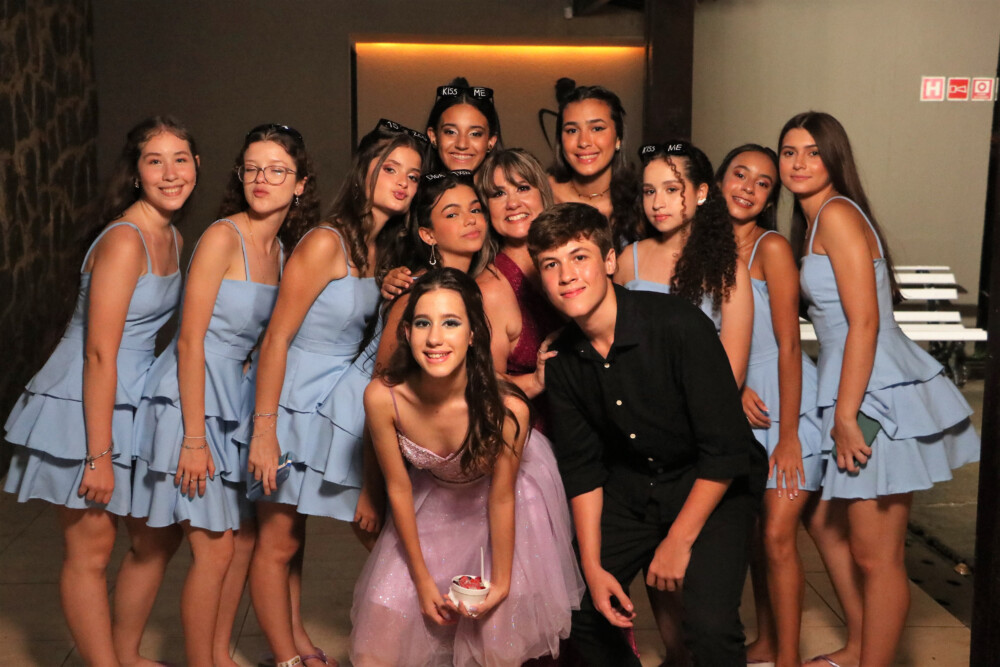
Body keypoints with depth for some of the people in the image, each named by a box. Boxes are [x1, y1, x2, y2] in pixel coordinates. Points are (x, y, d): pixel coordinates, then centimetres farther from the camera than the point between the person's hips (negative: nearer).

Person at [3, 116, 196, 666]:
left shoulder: (172, 238, 8)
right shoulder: (124, 240, -19)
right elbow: (100, 354, -22)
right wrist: (99, 455, -21)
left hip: (134, 401, 9)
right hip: (84, 408, -9)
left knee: (159, 535, 17)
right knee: (90, 553, 2)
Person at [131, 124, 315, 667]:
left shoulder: (278, 251, 8)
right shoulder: (222, 237, -15)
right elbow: (190, 341, -18)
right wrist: (194, 437, -20)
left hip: (234, 394, 8)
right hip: (191, 396, -8)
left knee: (244, 537, 15)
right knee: (215, 549, -4)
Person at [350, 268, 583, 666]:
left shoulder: (506, 409, -36)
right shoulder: (383, 398, -29)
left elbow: (501, 498, -20)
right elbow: (398, 489, -15)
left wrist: (501, 584, -10)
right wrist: (422, 579, -6)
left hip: (503, 502, -2)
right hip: (431, 500, 2)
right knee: (385, 620, 4)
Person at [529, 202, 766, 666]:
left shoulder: (678, 325, -25)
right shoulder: (562, 360, -7)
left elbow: (725, 450, -21)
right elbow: (581, 468, 1)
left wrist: (678, 542, -17)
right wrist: (593, 566, -5)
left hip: (714, 483, -5)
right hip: (631, 485, 5)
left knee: (710, 626, -23)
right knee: (574, 607, 2)